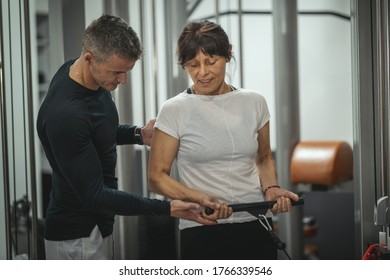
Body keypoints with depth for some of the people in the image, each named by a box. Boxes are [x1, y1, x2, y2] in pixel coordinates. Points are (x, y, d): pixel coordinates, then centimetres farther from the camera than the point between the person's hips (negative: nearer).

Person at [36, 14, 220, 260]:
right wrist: (168, 209, -29)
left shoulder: (90, 77, -2)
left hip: (97, 225, 9)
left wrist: (139, 135, 1)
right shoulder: (64, 115, -30)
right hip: (78, 238, -9)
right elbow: (93, 194, -26)